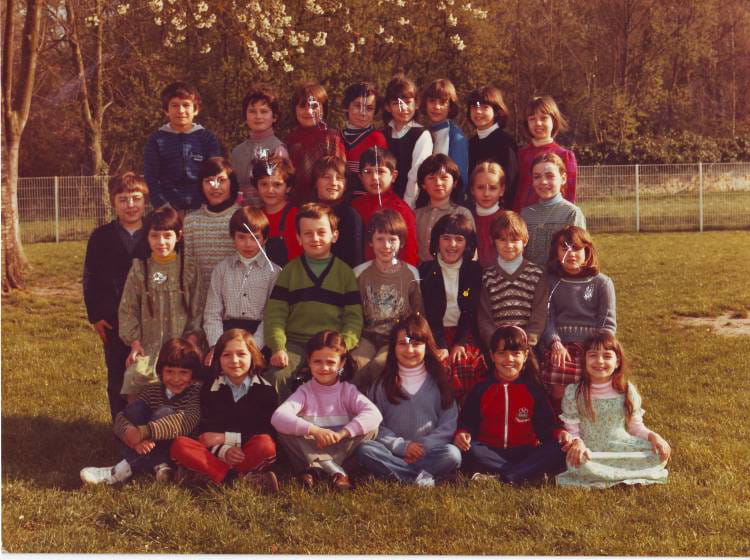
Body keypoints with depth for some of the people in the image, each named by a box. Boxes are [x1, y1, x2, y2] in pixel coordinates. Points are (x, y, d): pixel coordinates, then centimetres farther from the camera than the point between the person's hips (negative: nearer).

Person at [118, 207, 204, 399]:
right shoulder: (139, 269, 6)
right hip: (148, 346, 0)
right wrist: (134, 342, -1)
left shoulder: (189, 269, 5)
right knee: (135, 376, -24)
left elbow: (197, 310, 6)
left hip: (180, 345, 0)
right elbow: (128, 309, 8)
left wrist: (192, 339, -5)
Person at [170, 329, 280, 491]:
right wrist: (223, 451, -20)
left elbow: (269, 432, -6)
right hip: (217, 454, 3)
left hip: (252, 454, -3)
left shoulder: (265, 389, 2)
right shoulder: (210, 389, 8)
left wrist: (226, 437, -9)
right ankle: (244, 478, -34)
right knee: (179, 446, -24)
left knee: (265, 445, -35)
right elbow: (205, 433, 1)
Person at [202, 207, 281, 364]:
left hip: (260, 332, -2)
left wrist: (252, 347, -15)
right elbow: (212, 313, 7)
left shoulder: (273, 272, 5)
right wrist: (216, 346, -8)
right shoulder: (222, 269, 13)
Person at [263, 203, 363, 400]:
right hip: (295, 343, 1)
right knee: (277, 376, -28)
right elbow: (275, 314, 6)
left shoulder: (344, 272, 13)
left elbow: (354, 318, 7)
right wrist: (278, 347, -11)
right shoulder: (290, 270, 14)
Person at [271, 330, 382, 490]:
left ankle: (316, 469, -28)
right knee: (283, 430, -24)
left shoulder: (348, 390, -1)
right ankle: (336, 471, -31)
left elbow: (374, 414, -20)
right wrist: (314, 430, -37)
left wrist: (342, 433, -32)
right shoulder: (305, 392, -3)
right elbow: (278, 417, -23)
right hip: (311, 450, -1)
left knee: (371, 428, -22)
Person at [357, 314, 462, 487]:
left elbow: (448, 424, 2)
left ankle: (399, 473, -26)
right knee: (365, 450, -29)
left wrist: (424, 446, -11)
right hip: (393, 451, 1)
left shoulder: (438, 381, 9)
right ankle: (421, 477, -32)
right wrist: (402, 446, -11)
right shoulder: (383, 383, 8)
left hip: (428, 451, 0)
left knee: (452, 454, -30)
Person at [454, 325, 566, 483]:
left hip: (524, 451, 1)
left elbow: (546, 423, 5)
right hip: (490, 452, -1)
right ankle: (532, 472, -30)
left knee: (559, 450, -27)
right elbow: (467, 421, 5)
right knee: (469, 450, -34)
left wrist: (558, 433, -16)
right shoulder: (482, 389, 8)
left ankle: (499, 477, -34)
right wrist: (462, 434, -18)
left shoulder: (533, 389, 9)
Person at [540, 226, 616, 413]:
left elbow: (608, 322, 6)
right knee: (558, 391, -20)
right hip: (560, 346, 1)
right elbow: (547, 316, 4)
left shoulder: (602, 282, 10)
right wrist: (554, 342, -13)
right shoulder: (551, 282, 13)